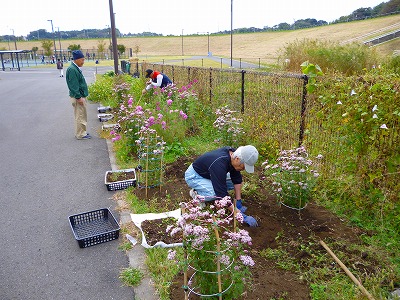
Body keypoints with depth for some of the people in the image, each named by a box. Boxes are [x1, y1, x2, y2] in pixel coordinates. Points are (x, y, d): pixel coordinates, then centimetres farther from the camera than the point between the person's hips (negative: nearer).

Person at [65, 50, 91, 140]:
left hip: (81, 96, 10)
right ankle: (80, 135, 5)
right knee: (80, 116, -3)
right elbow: (73, 86, -22)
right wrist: (78, 97, -22)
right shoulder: (72, 69, -19)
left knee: (83, 115, 17)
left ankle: (82, 132, 27)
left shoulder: (76, 68, 13)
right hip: (78, 97, -10)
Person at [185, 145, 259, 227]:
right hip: (193, 176, -8)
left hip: (208, 173, 8)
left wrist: (238, 202, -8)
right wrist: (242, 216, -35)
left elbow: (237, 180, -6)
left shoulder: (234, 154, -17)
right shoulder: (219, 165, -40)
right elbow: (223, 195, -38)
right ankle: (196, 193, -3)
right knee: (217, 193, -30)